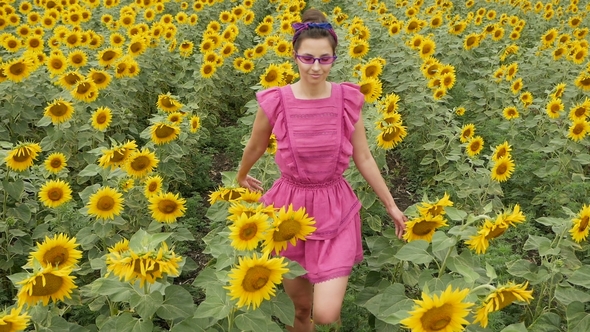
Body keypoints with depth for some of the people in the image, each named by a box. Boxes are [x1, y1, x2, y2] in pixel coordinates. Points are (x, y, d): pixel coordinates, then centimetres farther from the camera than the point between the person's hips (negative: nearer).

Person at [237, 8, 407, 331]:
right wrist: (241, 178, 24)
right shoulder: (275, 102, -12)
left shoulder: (348, 99, -8)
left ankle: (331, 288, 27)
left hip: (335, 208, 0)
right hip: (289, 206, 0)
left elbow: (363, 158, 2)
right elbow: (255, 147, 7)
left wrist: (391, 205, 7)